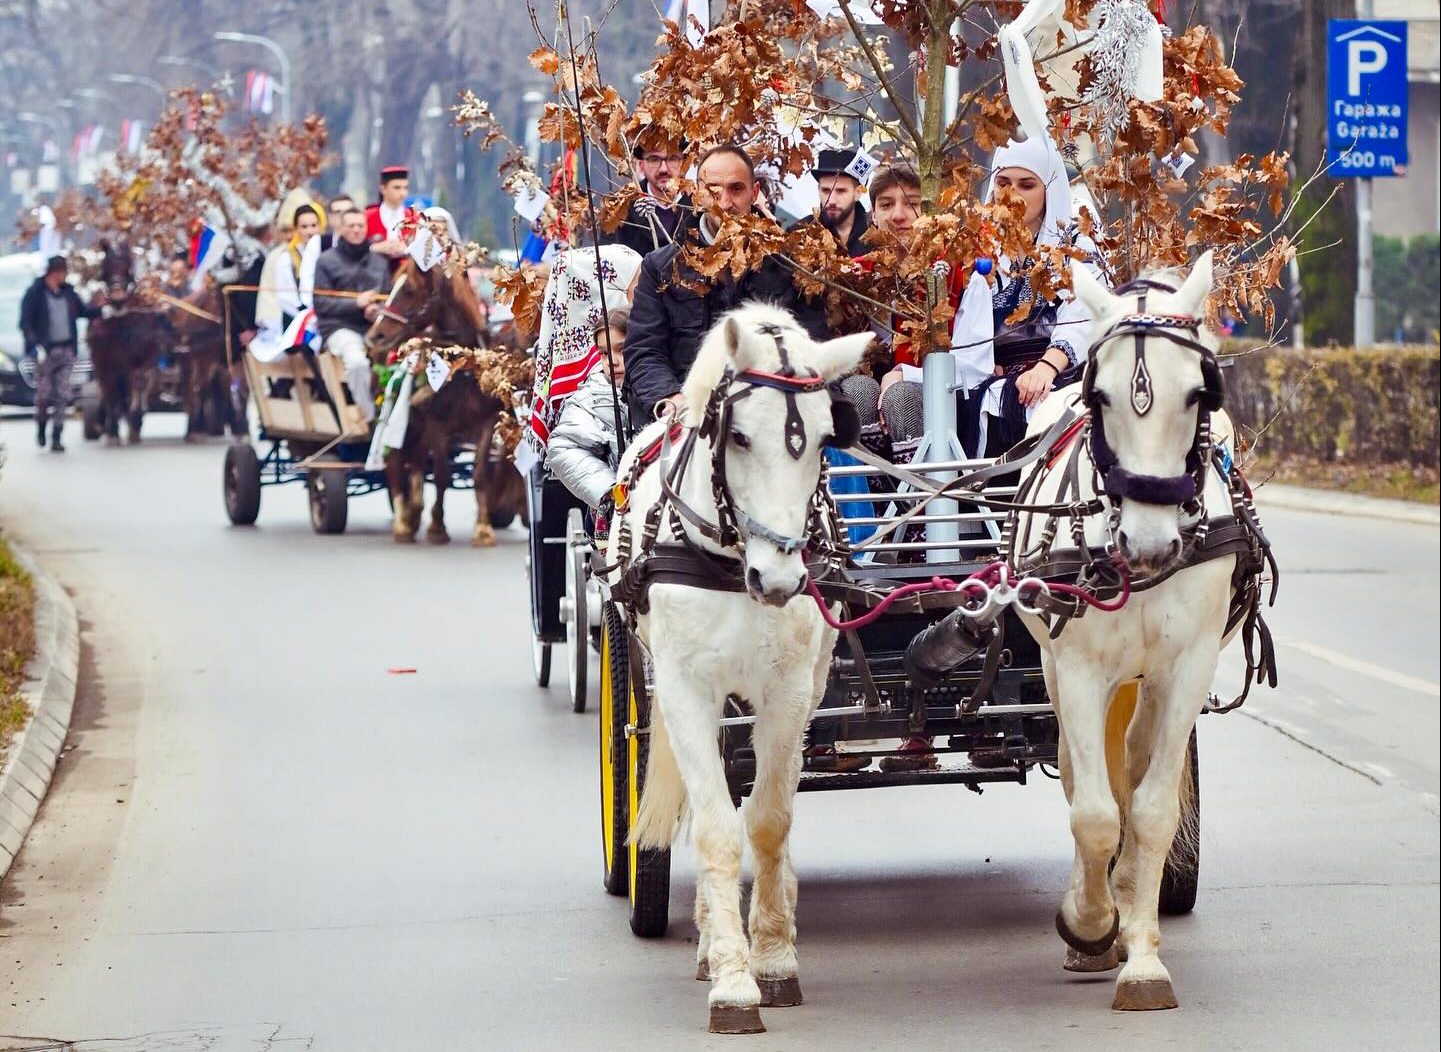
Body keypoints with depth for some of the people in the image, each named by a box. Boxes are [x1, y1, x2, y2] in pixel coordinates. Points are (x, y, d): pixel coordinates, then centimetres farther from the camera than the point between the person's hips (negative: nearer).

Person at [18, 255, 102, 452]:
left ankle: (56, 437, 3)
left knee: (63, 396, -1)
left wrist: (103, 310, 8)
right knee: (44, 393, -2)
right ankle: (41, 427, 24)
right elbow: (25, 322, -9)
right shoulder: (35, 293, -6)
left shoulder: (68, 292, 9)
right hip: (46, 351, -4)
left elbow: (83, 311, 23)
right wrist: (34, 343, -21)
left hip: (66, 350, 4)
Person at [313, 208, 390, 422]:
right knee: (357, 362, -35)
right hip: (340, 327, -3)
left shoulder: (379, 261, 20)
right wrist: (356, 303, -11)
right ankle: (370, 417, -25)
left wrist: (378, 310, -10)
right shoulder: (327, 261, 7)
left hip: (375, 327, 3)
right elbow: (320, 304, -2)